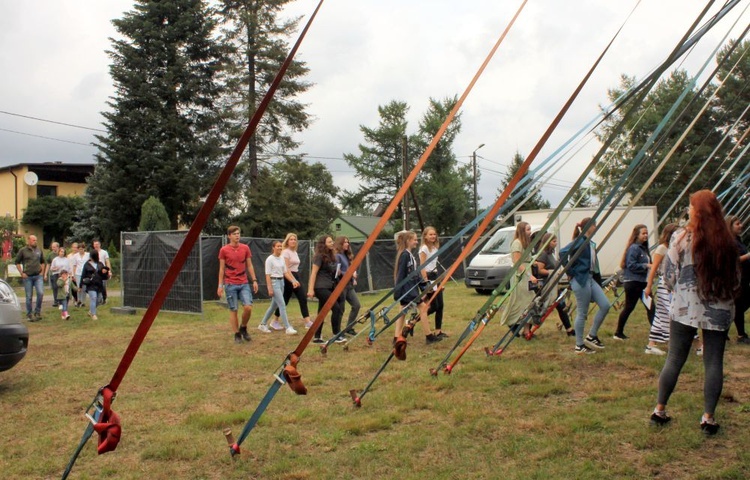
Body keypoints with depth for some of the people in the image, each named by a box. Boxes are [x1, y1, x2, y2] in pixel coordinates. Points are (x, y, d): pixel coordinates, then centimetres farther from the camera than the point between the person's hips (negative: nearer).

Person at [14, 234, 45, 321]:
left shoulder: (39, 250, 9)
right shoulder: (23, 251, -1)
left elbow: (42, 262, 20)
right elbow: (17, 262, 5)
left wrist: (42, 271, 9)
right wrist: (22, 273, -3)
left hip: (38, 276, 2)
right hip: (28, 277, -2)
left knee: (40, 293, -11)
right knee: (29, 296, 3)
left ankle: (37, 312, 5)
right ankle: (29, 315, 13)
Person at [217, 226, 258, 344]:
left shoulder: (245, 248, 5)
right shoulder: (224, 250, -2)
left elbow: (249, 266, 10)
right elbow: (222, 269, 2)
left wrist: (254, 280, 4)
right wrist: (220, 285, -2)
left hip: (244, 284, 2)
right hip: (230, 285, -2)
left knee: (248, 307, -9)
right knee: (233, 310, 1)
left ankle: (243, 328, 15)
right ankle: (237, 335, 12)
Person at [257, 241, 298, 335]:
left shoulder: (282, 259, 11)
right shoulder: (270, 259, -11)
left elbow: (285, 272, 12)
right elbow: (268, 275, -13)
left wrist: (293, 281, -1)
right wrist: (270, 288, -17)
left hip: (281, 282, 8)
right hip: (274, 282, -8)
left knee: (274, 305, 14)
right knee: (282, 305, -11)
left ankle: (263, 324, 27)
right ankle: (288, 328, -10)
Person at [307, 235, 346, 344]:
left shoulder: (331, 256, 14)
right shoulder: (319, 256, -10)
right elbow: (314, 273, -15)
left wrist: (337, 272, 9)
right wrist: (311, 289, -20)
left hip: (329, 287, 9)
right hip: (321, 287, -9)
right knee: (336, 308, -14)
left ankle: (317, 337, 13)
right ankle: (337, 335, -8)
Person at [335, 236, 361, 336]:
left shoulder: (347, 255, 15)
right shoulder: (337, 256, -12)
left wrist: (354, 279, 6)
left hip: (349, 285, 9)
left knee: (356, 305, 6)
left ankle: (349, 328, 15)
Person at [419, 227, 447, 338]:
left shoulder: (435, 247, 13)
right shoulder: (424, 248, -11)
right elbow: (422, 266, -16)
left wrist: (438, 278, 13)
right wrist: (426, 281, -21)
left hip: (435, 276, 8)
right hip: (428, 276, -8)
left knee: (440, 305, 4)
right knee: (434, 306, -9)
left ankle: (438, 330, 9)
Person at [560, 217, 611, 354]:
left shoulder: (591, 244, 13)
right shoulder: (580, 241, -14)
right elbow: (563, 252, -25)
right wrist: (570, 271, -18)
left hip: (590, 278, 9)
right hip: (580, 280, -9)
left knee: (605, 305, 5)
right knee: (582, 313, -2)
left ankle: (591, 336, 14)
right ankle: (579, 346, 8)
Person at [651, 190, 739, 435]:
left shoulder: (682, 237, -8)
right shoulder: (727, 240, 1)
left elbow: (670, 272, -4)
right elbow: (736, 275, 10)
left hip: (685, 307, -1)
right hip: (719, 310, 2)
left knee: (674, 359, 7)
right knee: (714, 362, 6)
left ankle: (660, 410, 15)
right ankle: (709, 417, 9)